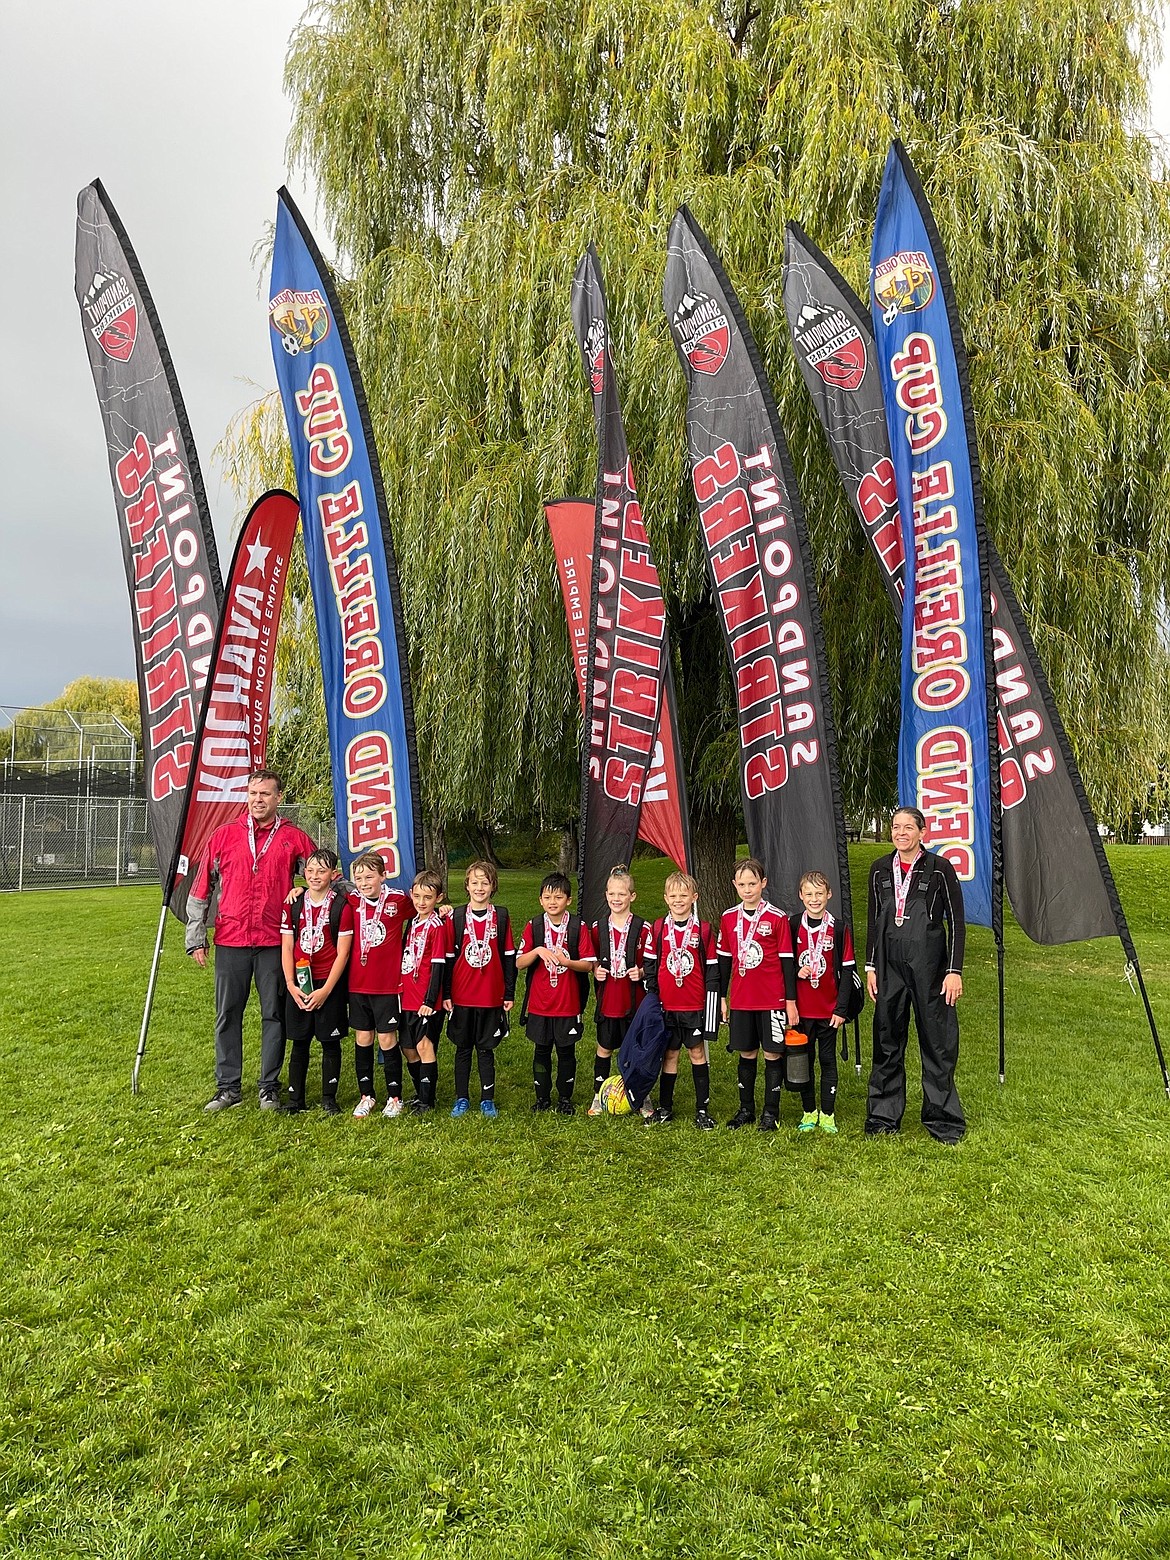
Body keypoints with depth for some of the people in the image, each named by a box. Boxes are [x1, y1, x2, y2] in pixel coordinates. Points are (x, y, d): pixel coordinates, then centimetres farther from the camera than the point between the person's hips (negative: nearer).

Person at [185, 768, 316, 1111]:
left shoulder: (294, 838, 2)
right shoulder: (224, 835, 4)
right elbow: (200, 890, 8)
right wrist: (196, 938, 5)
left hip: (275, 943, -1)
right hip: (230, 941, 1)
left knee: (274, 1015, 5)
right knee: (227, 1015, 7)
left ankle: (269, 1087, 17)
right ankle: (228, 1086, 19)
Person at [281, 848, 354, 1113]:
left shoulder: (342, 906, -8)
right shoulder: (293, 904, 2)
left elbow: (342, 952, -9)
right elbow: (286, 947, 3)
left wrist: (326, 990, -13)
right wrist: (291, 985, -7)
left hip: (330, 984, -3)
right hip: (299, 984, 3)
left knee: (330, 1042, 7)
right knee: (299, 1042, 10)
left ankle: (329, 1098, 19)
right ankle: (295, 1098, 21)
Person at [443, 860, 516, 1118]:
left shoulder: (501, 917, 0)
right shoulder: (456, 917, 0)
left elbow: (509, 957, 3)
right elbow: (448, 958, 2)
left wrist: (509, 993, 2)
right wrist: (446, 994, 0)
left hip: (491, 996, 0)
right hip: (461, 996, 0)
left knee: (486, 1049, 8)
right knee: (463, 1048, 10)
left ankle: (487, 1100, 18)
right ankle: (462, 1099, 21)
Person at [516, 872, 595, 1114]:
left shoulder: (578, 927, -5)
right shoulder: (533, 926, -1)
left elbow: (589, 965, -6)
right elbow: (519, 963, -4)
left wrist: (566, 961, -24)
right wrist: (538, 950, -21)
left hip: (568, 1004, -1)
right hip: (539, 1004, 1)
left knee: (566, 1051, 9)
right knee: (541, 1051, 11)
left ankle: (565, 1098, 24)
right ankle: (542, 1097, 26)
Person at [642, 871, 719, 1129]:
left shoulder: (703, 930, -2)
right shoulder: (658, 928, 2)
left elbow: (712, 970, 0)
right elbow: (650, 965, 7)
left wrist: (712, 1004, -3)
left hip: (695, 1005, -2)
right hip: (666, 1006, 2)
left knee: (698, 1053, 4)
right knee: (669, 1055, 10)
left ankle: (703, 1109, 14)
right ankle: (665, 1108, 21)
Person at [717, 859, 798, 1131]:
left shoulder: (777, 918, -5)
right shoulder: (728, 918, 5)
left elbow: (787, 961, -3)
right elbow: (724, 959, 11)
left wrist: (791, 1001, -5)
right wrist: (722, 998, 10)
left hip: (772, 999, -3)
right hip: (740, 1000, 3)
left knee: (773, 1053, 2)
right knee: (746, 1053, 11)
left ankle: (771, 1112, 13)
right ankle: (746, 1109, 23)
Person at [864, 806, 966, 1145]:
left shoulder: (939, 869, -6)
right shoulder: (880, 870, 7)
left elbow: (957, 922, -4)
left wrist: (954, 970, -9)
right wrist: (870, 966, 10)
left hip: (929, 965, -4)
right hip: (889, 965, 4)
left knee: (937, 1041, 3)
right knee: (887, 1040, 10)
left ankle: (942, 1119, 17)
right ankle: (883, 1115, 22)